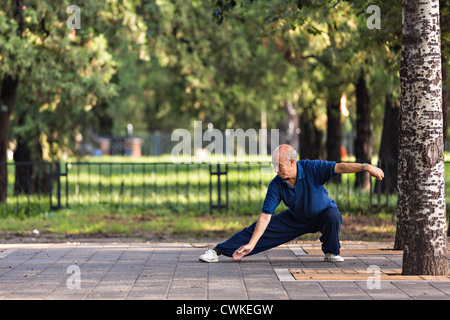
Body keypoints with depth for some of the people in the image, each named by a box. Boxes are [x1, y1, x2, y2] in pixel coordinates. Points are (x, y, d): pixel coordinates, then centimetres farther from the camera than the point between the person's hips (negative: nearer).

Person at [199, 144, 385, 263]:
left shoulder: (312, 169, -29)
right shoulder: (276, 185, -22)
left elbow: (339, 167, -37)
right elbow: (265, 216, -20)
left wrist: (366, 167, -53)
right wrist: (251, 244, -24)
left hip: (322, 215, -2)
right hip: (295, 219, 2)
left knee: (333, 215, -37)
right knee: (257, 230, -7)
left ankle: (331, 253, -12)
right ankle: (219, 251, 0)